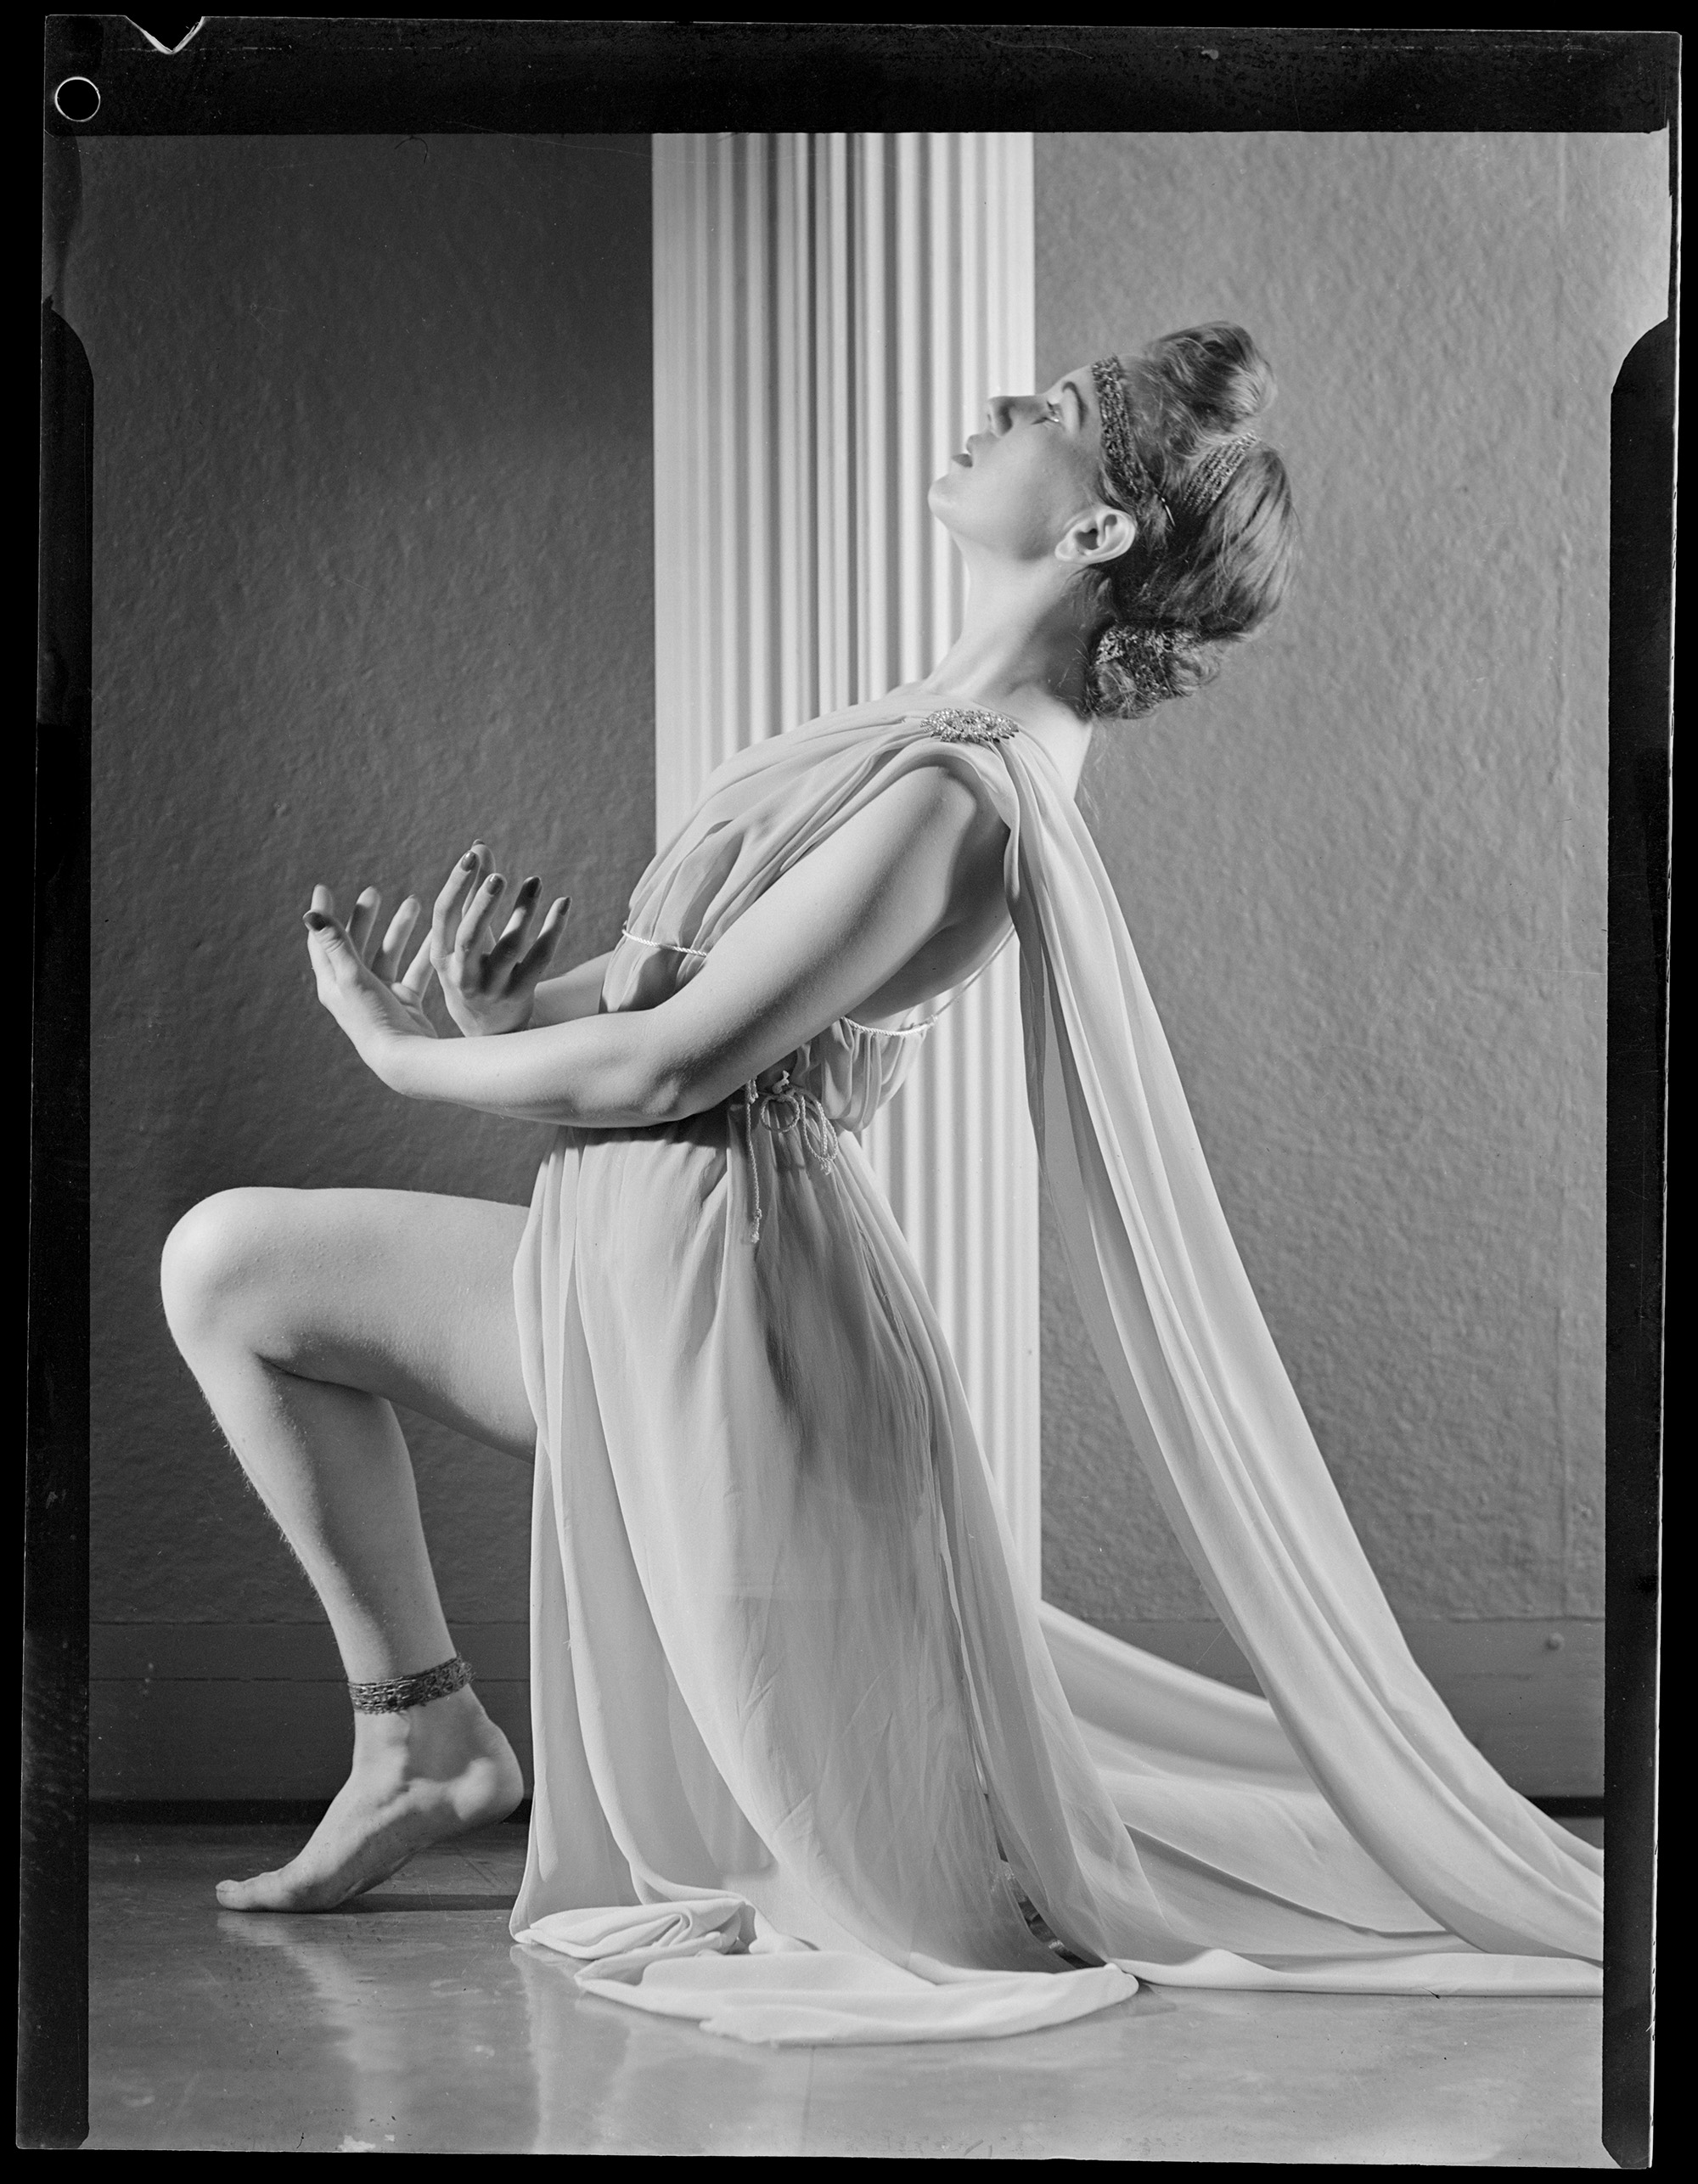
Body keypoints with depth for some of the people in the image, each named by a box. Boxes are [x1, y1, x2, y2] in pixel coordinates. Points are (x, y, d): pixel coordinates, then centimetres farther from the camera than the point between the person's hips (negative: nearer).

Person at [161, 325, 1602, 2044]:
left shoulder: (952, 790, -23)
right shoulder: (954, 734, 6)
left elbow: (660, 1067, -21)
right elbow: (682, 975, 14)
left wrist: (408, 1055, -5)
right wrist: (514, 1007, -5)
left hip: (726, 1291, -9)